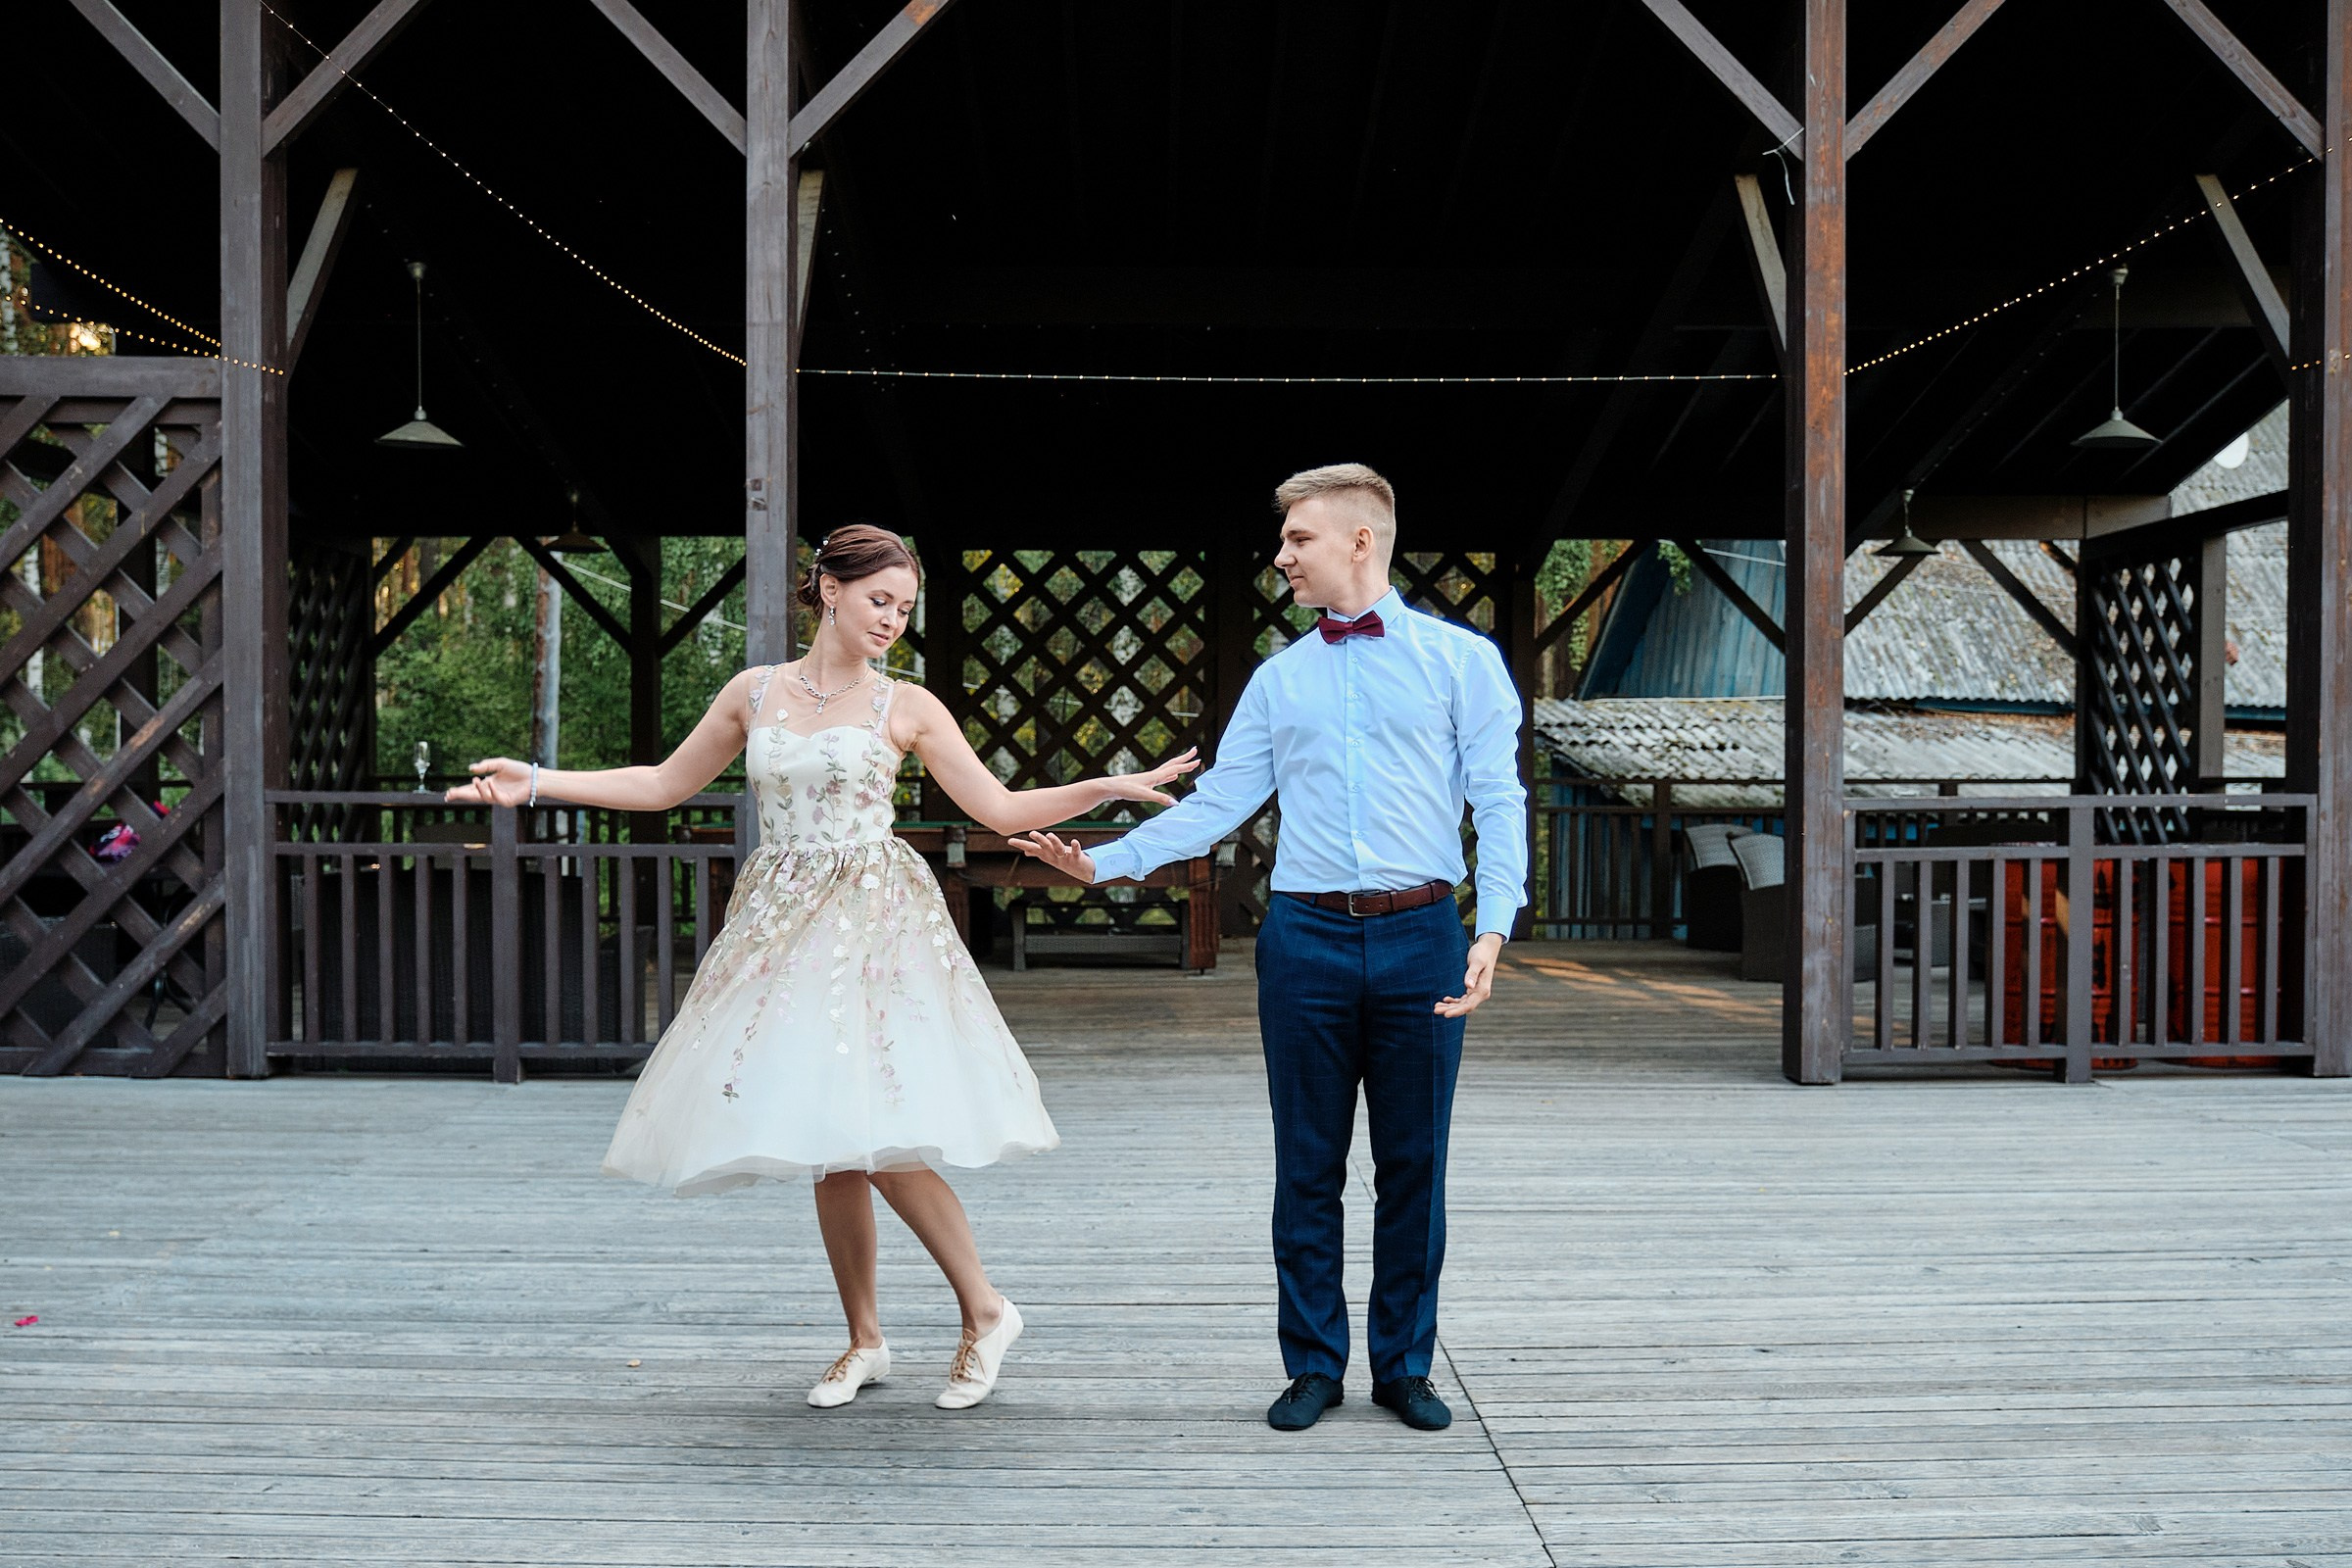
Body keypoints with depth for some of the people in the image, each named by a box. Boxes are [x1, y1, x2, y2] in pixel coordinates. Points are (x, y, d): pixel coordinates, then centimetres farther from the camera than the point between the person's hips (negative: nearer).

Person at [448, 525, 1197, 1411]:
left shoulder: (906, 708, 2)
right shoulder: (755, 693, 8)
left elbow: (1003, 811, 2)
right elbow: (665, 786, 16)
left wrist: (1111, 787, -8)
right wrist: (535, 783, 10)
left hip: (875, 927, -3)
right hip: (784, 926, 3)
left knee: (875, 1134, -14)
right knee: (826, 1145, 5)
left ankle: (985, 1312, 4)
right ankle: (865, 1341, 20)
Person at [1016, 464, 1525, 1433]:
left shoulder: (1461, 660, 5)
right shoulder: (1280, 677, 14)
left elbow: (1498, 801, -2)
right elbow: (1217, 802, 11)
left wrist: (1494, 928, -15)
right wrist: (1104, 861, 0)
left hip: (1420, 938, -2)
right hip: (1306, 937, 2)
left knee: (1414, 1167, 6)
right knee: (1307, 1168, 7)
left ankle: (1405, 1368, 21)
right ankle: (1313, 1365, 20)